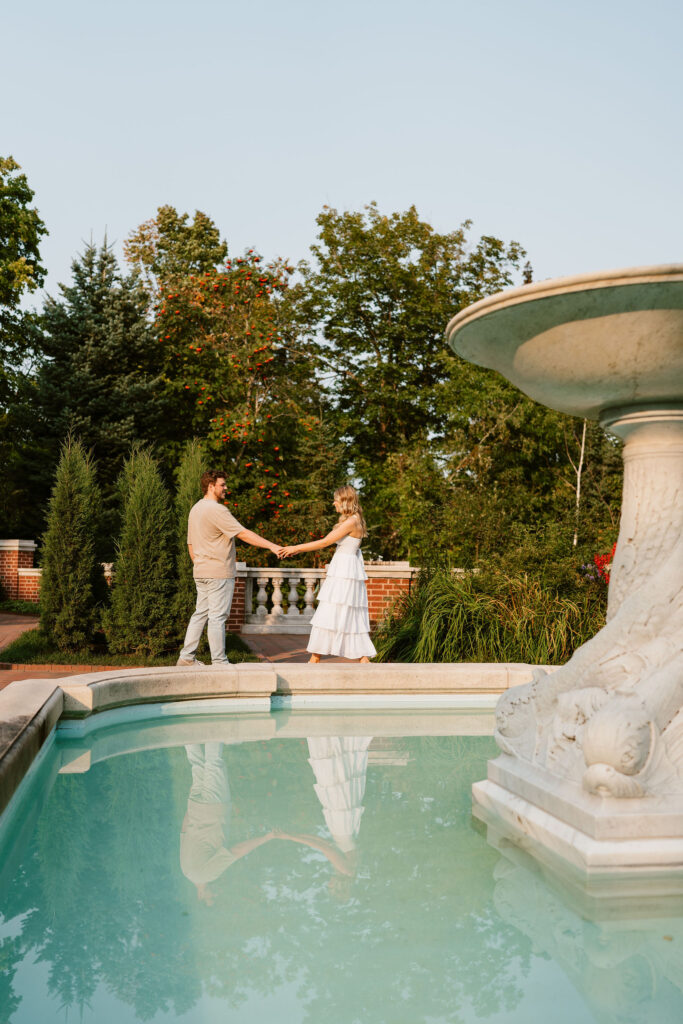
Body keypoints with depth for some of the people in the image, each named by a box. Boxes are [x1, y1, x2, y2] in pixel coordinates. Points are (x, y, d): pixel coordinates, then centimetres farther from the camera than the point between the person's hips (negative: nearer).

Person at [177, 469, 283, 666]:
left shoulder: (195, 509, 15)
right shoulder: (216, 509, -15)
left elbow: (191, 544, 20)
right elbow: (243, 533, -21)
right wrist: (272, 546, -23)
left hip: (201, 572, 9)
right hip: (219, 573, -9)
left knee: (201, 613, 14)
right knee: (218, 617, -4)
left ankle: (186, 657, 16)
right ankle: (219, 662, 0)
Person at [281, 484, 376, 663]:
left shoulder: (352, 521, -15)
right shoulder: (352, 520, 15)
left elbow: (325, 542, -15)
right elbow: (328, 540, 17)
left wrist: (296, 548, -9)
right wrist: (298, 549, 13)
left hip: (345, 573, -10)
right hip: (343, 573, 10)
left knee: (330, 614, -6)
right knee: (352, 617, 9)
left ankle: (315, 659, -2)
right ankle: (363, 658, 9)